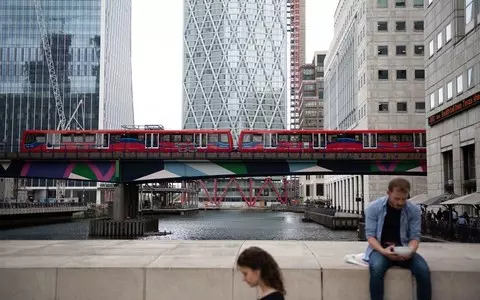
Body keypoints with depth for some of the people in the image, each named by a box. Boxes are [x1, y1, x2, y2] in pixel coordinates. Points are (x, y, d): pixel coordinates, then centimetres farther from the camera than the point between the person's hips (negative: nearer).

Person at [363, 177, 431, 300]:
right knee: (376, 268, -35)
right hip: (380, 249, -2)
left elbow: (415, 236, -3)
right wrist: (383, 251, -28)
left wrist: (410, 251, -25)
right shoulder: (373, 208, -9)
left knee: (423, 270, -26)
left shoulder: (414, 210, -4)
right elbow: (370, 235, -9)